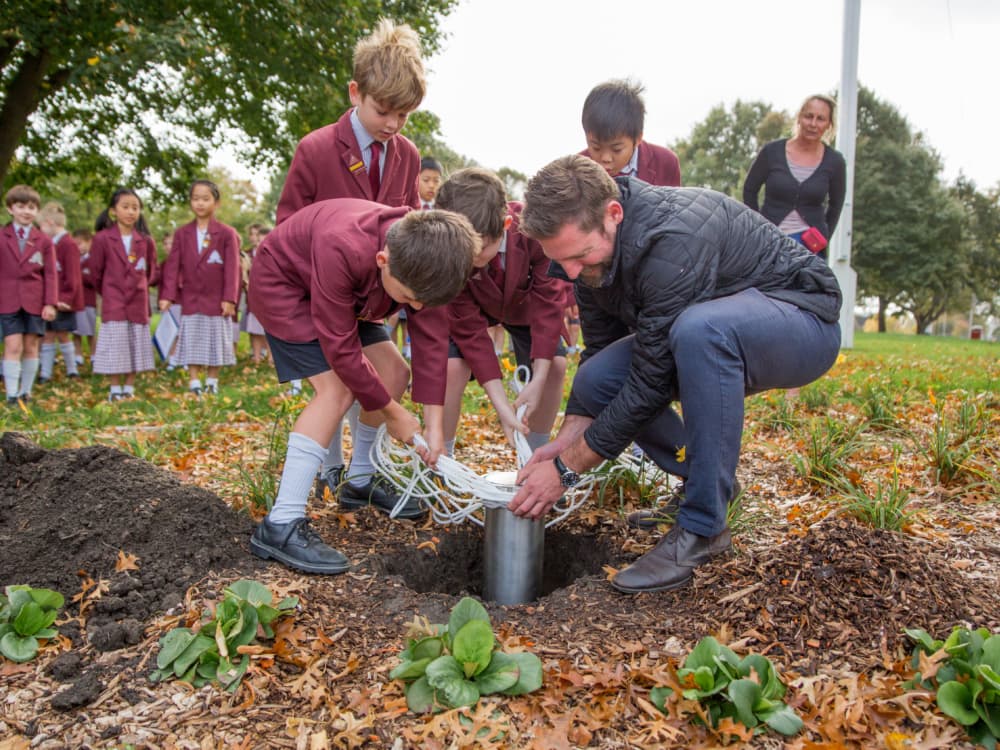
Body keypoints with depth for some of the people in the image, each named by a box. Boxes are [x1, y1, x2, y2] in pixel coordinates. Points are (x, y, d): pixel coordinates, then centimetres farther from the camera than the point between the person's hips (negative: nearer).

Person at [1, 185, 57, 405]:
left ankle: (26, 391, 17)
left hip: (35, 301, 1)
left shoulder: (44, 240, 4)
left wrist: (50, 303, -5)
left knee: (31, 346, 6)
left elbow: (50, 274, 2)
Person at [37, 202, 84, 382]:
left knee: (63, 335, 2)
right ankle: (45, 372, 11)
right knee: (48, 335, 7)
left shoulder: (68, 245, -14)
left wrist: (66, 298, -21)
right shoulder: (51, 244, 12)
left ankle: (72, 371, 15)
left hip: (63, 301, -8)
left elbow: (72, 276, -18)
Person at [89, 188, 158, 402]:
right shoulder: (103, 239, -5)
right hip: (113, 304, -2)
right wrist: (107, 292, 11)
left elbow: (151, 270, 16)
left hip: (138, 302, 3)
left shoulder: (146, 241, 2)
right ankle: (115, 390, 9)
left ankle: (129, 389, 15)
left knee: (135, 347, 6)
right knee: (115, 347, 0)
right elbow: (95, 272, 4)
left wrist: (139, 286, 11)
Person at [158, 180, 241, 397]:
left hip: (217, 299, -2)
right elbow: (173, 265, 0)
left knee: (215, 343, 6)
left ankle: (212, 382, 18)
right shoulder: (182, 234, 4)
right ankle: (194, 383, 11)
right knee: (192, 343, 4)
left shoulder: (226, 233, -4)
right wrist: (167, 295, -8)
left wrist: (229, 298, -13)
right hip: (191, 299, 2)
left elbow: (232, 267, -7)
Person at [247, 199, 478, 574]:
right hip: (280, 282, -7)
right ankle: (281, 525, -23)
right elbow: (342, 349, -34)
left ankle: (361, 482, 22)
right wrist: (392, 413, -23)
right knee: (337, 387, -24)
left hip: (343, 293, 7)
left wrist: (434, 424, -21)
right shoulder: (343, 250, -43)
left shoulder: (422, 260, -24)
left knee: (394, 373, 1)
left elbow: (432, 338, -18)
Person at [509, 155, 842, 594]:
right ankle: (705, 484, 8)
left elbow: (650, 383, -31)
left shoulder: (672, 240, -35)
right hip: (708, 338, 8)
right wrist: (564, 442, -10)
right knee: (595, 381, -11)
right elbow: (598, 350, 2)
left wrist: (567, 469, -24)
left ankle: (702, 528, -25)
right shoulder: (591, 247, -9)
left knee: (697, 329, -39)